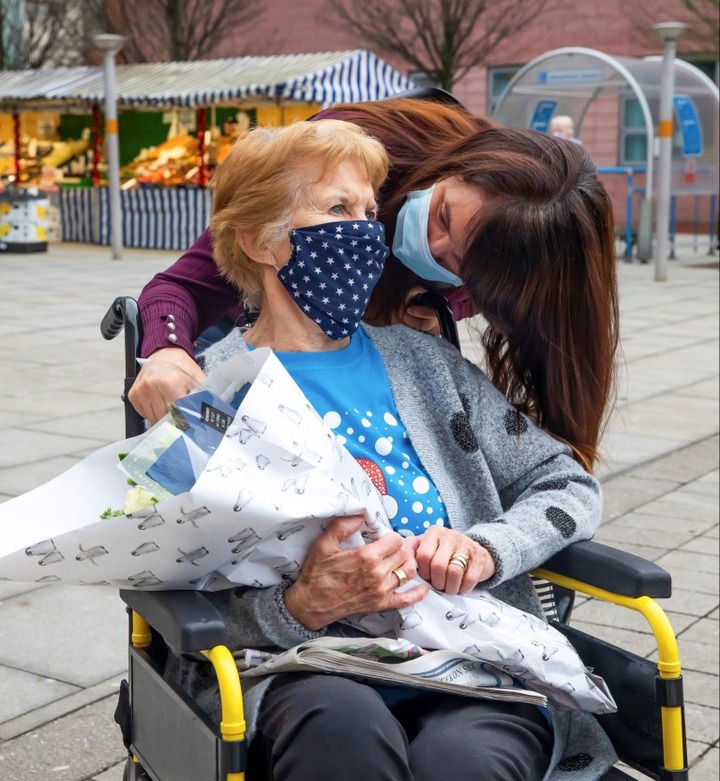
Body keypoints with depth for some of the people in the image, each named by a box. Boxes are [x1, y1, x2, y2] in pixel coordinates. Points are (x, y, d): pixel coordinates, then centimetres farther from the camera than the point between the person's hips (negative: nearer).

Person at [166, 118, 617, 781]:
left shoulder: (421, 361, 17)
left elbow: (569, 485, 16)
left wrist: (487, 548, -5)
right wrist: (301, 608, -22)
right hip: (308, 673, -2)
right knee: (343, 724, -36)